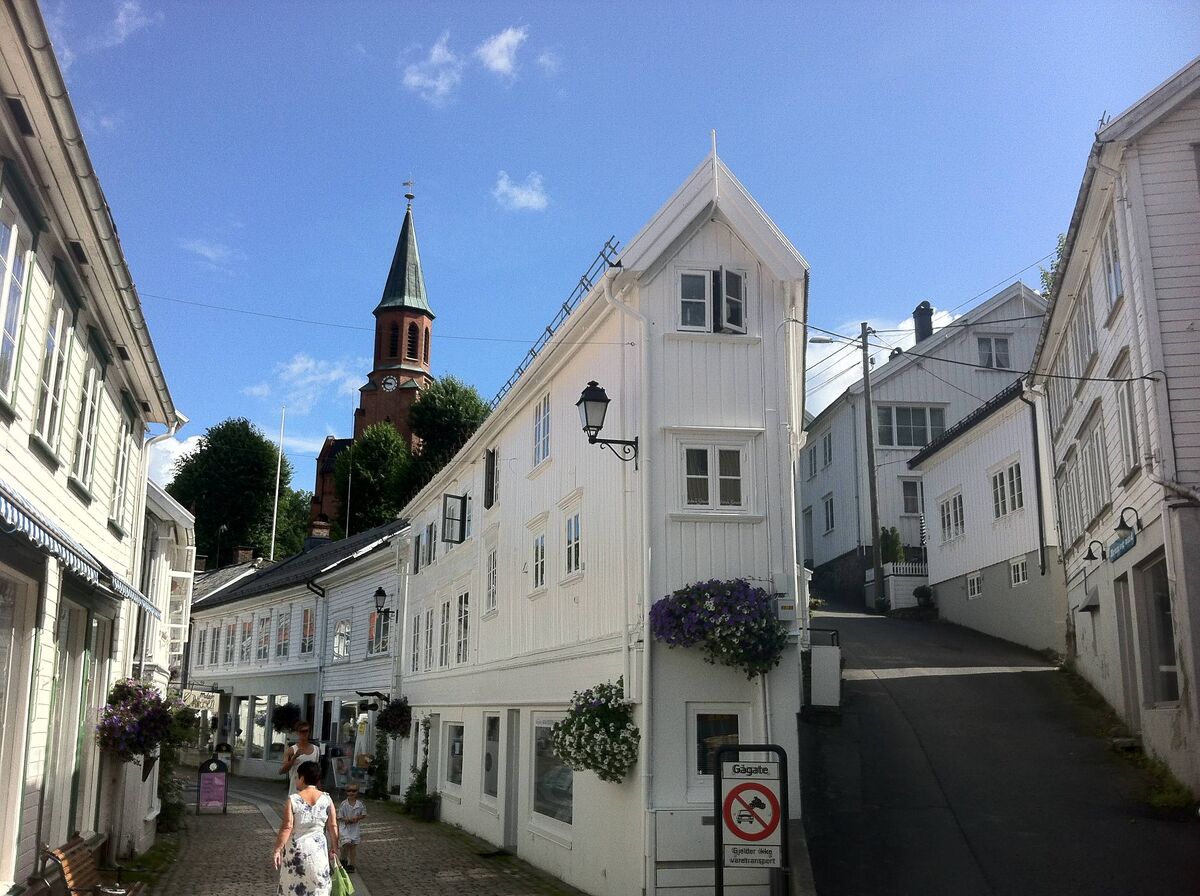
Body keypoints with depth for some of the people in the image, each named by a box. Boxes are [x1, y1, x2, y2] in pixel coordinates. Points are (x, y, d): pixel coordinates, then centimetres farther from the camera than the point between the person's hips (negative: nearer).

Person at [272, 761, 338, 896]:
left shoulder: (293, 799, -11)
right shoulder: (326, 799, -4)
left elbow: (287, 828, -14)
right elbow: (333, 827, -2)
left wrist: (277, 850, -6)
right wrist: (334, 849, 8)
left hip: (296, 850, -2)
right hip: (318, 850, 2)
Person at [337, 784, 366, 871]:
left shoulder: (360, 804, -3)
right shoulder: (343, 804, -8)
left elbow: (364, 815, 6)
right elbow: (339, 817, -3)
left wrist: (357, 818, -12)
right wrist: (345, 819, -21)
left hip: (355, 827, 2)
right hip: (345, 827, -2)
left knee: (353, 846, 6)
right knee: (347, 843, -18)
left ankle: (351, 864, 20)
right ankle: (343, 860, 9)